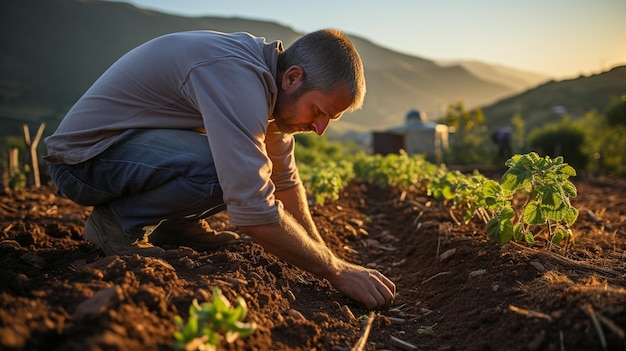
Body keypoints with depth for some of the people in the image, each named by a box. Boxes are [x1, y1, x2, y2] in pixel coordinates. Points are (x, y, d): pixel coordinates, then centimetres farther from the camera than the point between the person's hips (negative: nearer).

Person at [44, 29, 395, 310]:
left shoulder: (268, 74, -2)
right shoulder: (236, 76, -31)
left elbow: (285, 179, 7)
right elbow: (254, 212, -37)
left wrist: (323, 254, 6)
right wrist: (337, 271, -26)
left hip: (140, 141, 9)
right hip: (83, 154, -9)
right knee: (227, 169, -33)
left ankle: (173, 224, 8)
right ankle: (118, 221, -9)